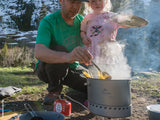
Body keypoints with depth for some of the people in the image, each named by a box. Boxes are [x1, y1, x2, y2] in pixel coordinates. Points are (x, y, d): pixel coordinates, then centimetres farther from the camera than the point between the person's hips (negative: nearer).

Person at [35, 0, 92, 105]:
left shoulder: (82, 21, -6)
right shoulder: (48, 22, -23)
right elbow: (39, 53, -40)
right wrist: (67, 57, -59)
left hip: (73, 67, 4)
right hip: (47, 68, -4)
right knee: (59, 49, -35)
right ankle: (54, 89, -10)